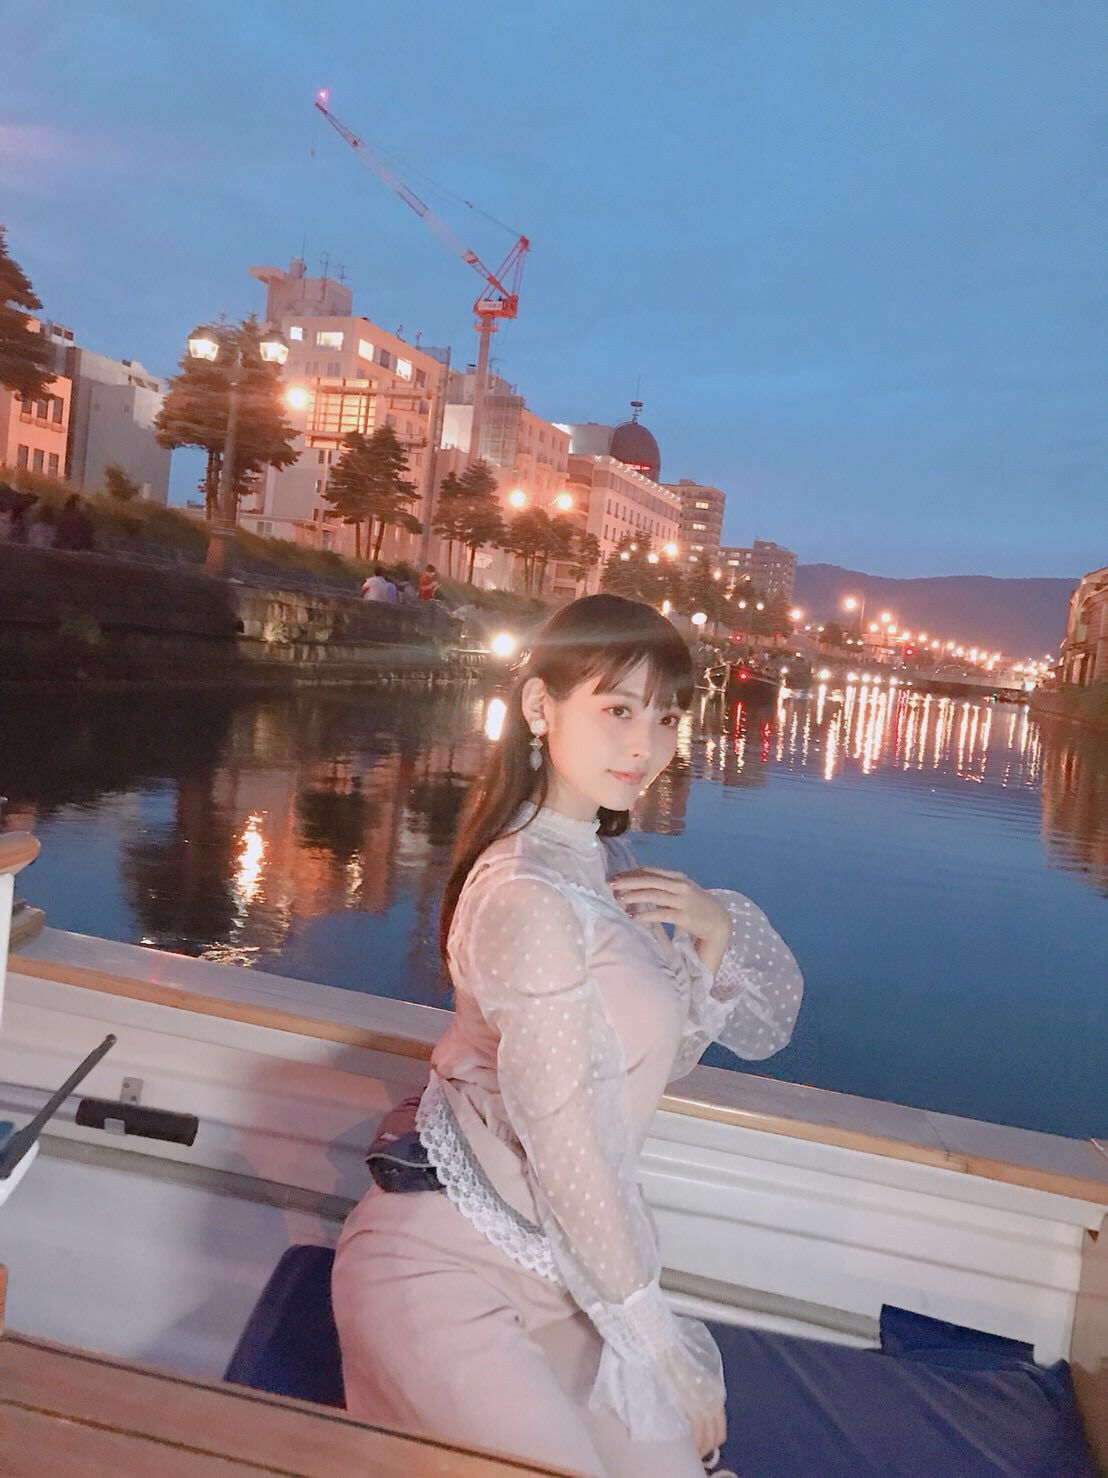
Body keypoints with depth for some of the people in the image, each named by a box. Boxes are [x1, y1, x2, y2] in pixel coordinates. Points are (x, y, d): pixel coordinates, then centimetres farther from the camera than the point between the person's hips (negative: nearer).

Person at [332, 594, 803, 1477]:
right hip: (446, 1267, -9)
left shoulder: (606, 867, 8)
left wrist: (717, 930, -12)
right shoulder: (536, 898, -21)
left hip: (546, 1267, 9)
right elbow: (564, 1145, -20)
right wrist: (655, 1337, -9)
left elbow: (763, 1029, 9)